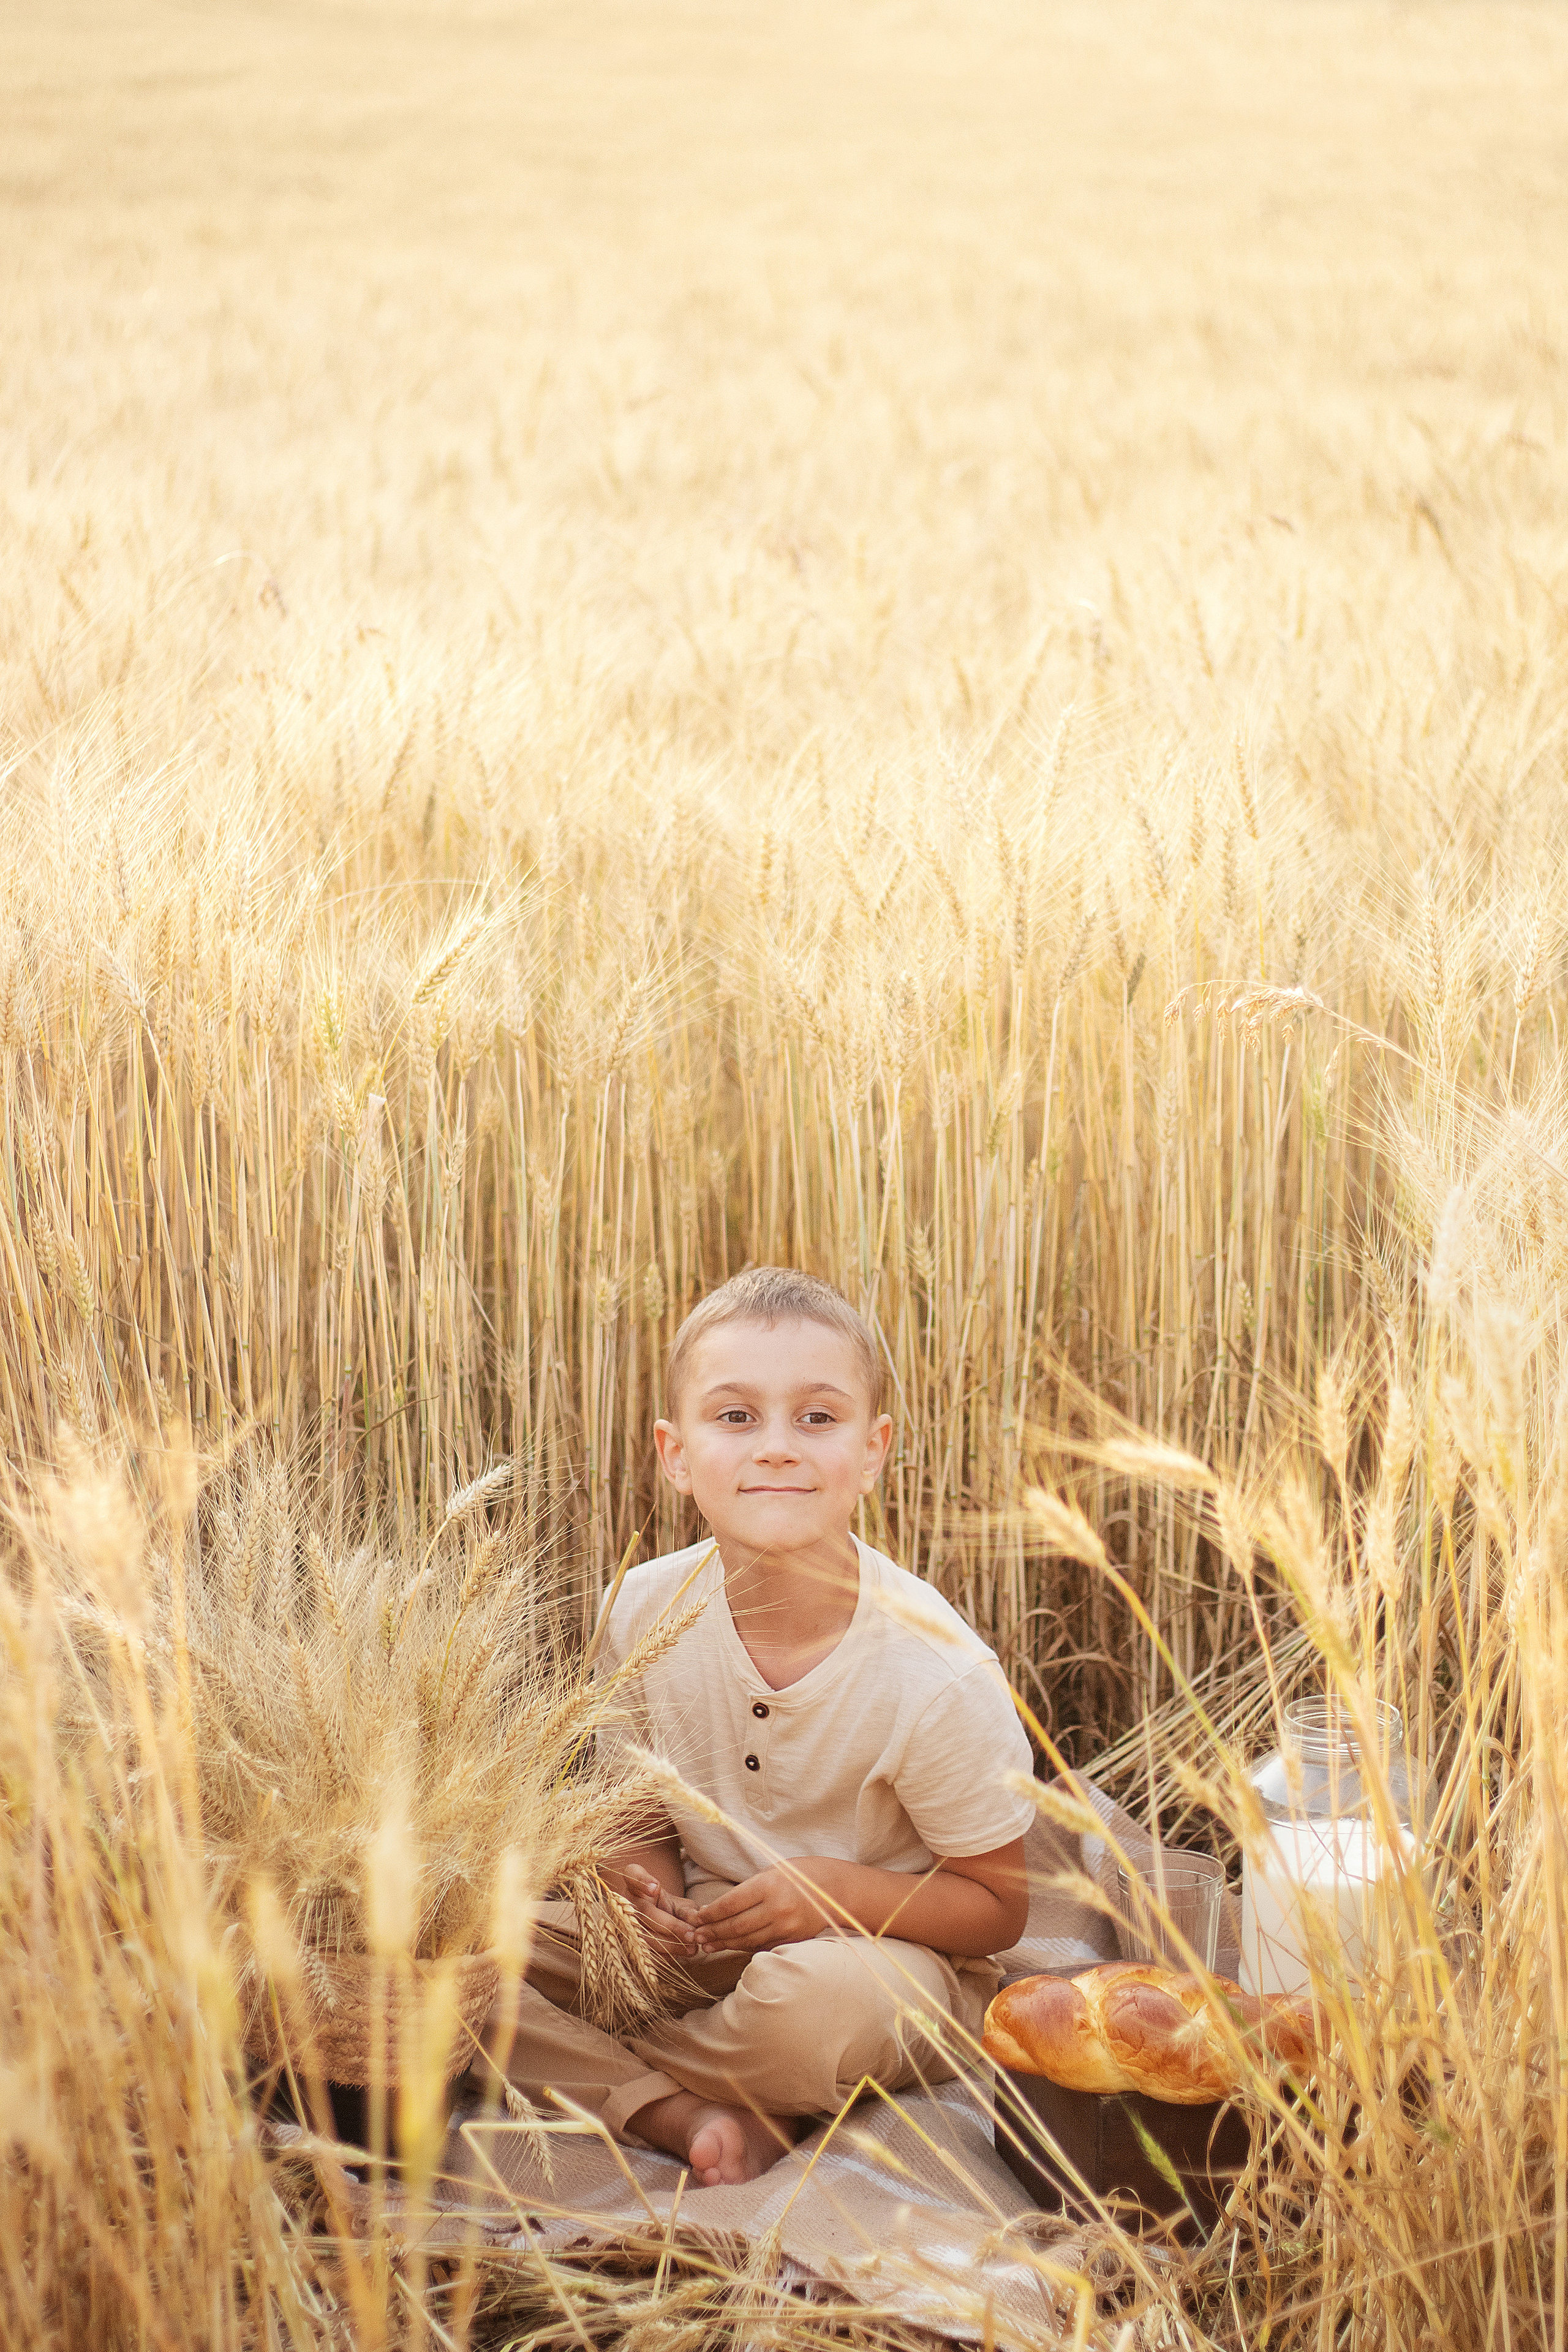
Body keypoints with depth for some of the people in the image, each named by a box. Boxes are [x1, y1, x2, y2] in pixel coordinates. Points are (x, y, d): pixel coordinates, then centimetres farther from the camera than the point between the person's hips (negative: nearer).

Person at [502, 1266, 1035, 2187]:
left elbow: (998, 1909, -9)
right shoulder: (645, 1611, -9)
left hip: (886, 1955, -4)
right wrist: (644, 1879, -16)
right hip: (702, 1937, 4)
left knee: (823, 2003, -40)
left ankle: (594, 2071, -9)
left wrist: (842, 1891, -26)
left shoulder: (939, 1675, -21)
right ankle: (694, 2118, -22)